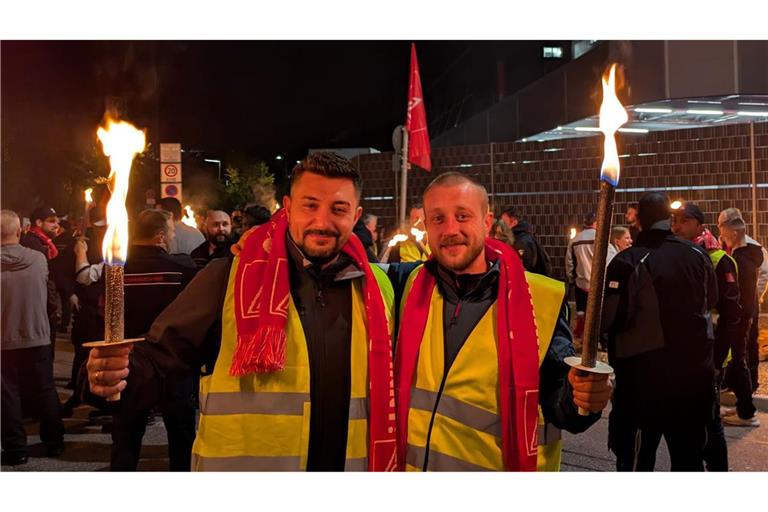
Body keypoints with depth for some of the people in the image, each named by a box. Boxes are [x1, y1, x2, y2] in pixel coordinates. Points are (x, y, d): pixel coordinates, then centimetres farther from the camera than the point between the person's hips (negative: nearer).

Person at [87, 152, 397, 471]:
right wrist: (119, 373, -30)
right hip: (239, 461, -3)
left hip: (346, 462, 4)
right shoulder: (228, 278, -11)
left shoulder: (375, 288, 0)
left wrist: (384, 464, 4)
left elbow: (384, 386, 9)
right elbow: (159, 357, -10)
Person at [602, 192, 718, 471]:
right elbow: (711, 301, 17)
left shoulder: (628, 261, -17)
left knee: (635, 458, 7)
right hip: (695, 369, 5)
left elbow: (608, 319, -20)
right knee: (690, 455, 18)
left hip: (644, 374, -5)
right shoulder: (698, 255, 0)